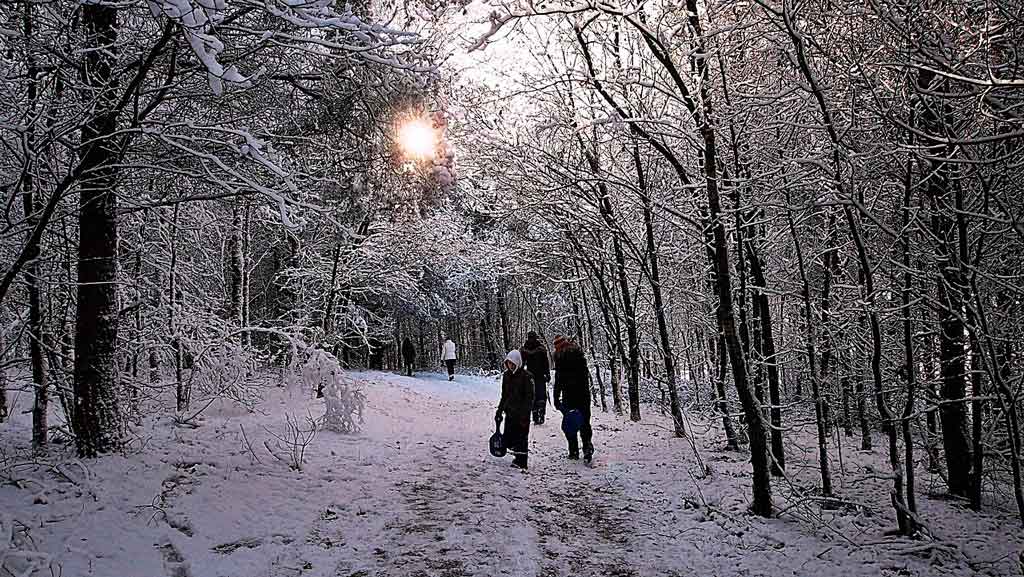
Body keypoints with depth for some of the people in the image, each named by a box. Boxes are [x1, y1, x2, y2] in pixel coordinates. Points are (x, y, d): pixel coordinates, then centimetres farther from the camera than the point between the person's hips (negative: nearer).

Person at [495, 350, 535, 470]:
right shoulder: (506, 375, 9)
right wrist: (499, 410, 15)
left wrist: (525, 413, -18)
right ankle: (519, 455, 28)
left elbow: (529, 397, -12)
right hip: (509, 412, 6)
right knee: (508, 440, 8)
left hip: (522, 413, -6)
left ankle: (521, 462, 8)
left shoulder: (526, 376, -10)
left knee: (521, 438, -2)